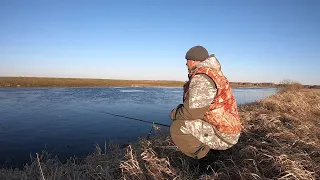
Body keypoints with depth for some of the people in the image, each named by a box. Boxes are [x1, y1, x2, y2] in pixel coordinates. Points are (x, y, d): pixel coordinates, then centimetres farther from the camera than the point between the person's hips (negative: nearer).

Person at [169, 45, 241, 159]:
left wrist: (174, 114, -5)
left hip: (221, 136, -11)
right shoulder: (213, 73, 14)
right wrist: (180, 109, 8)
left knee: (177, 128, -17)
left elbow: (192, 111, -24)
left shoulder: (202, 78, -19)